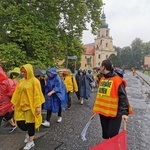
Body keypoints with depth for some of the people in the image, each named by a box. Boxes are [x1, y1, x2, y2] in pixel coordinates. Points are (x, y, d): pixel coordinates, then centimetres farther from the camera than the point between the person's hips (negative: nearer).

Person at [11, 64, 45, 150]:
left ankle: (31, 142, 22)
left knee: (30, 123, 4)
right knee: (19, 122, 6)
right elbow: (17, 93, 11)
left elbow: (37, 95, -14)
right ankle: (28, 133, 37)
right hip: (21, 105, 6)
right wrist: (14, 103, 10)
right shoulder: (21, 81, 6)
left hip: (31, 106, -6)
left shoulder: (35, 81, -12)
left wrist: (38, 106, -16)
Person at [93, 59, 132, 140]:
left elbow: (123, 97, -15)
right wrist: (96, 109, 18)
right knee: (105, 134, 18)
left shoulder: (117, 80, -15)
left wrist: (124, 112, -19)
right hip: (103, 112, 7)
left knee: (112, 135, -1)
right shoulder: (102, 79, 8)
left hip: (114, 113, -7)